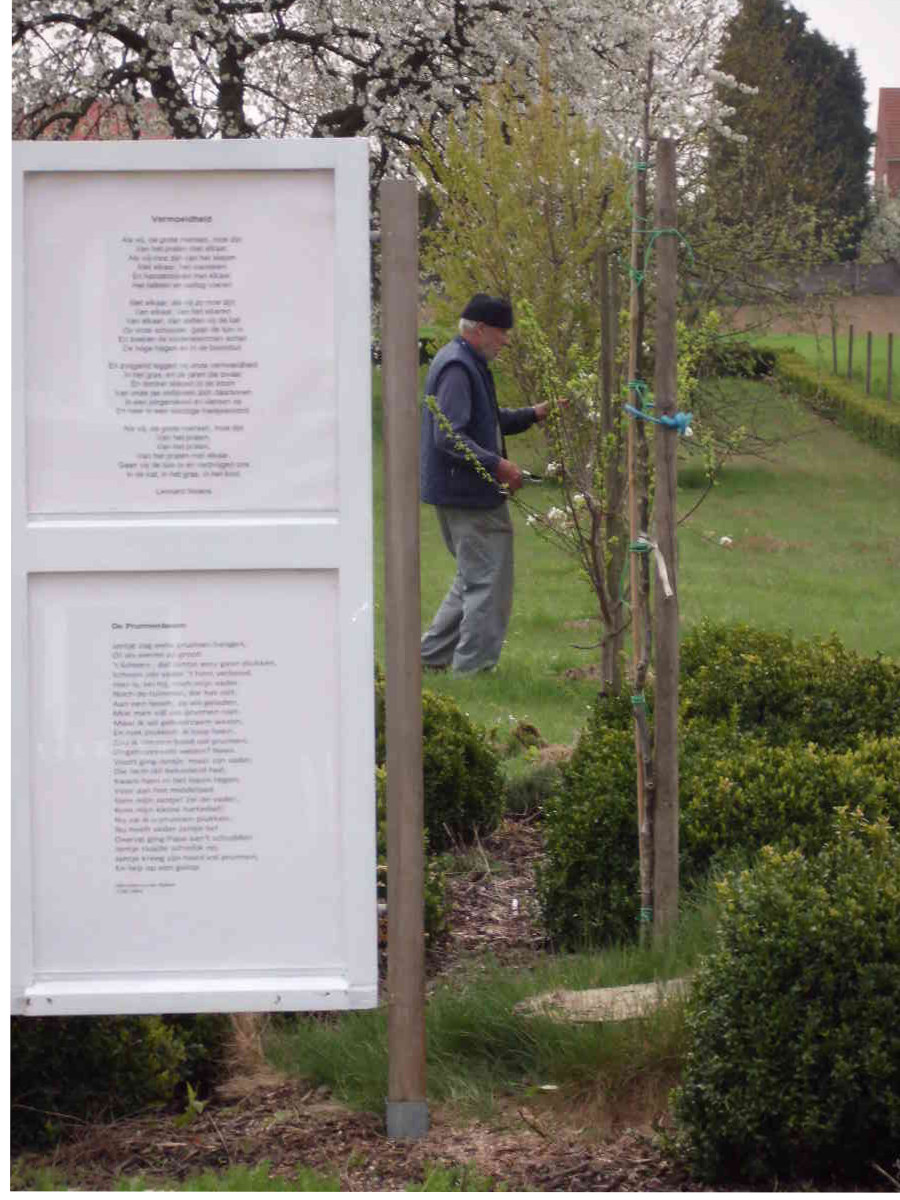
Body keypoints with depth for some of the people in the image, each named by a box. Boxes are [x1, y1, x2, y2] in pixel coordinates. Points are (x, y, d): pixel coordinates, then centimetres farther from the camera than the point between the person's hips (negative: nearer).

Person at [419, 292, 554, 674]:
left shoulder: (468, 363, 16)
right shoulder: (457, 367, -18)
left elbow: (486, 421, 28)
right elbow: (449, 438, -25)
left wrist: (532, 414, 17)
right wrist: (497, 465, -28)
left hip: (470, 494, 11)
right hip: (468, 494, -11)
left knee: (474, 578, 19)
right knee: (488, 583, -6)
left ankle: (433, 653, 23)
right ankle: (473, 666, -1)